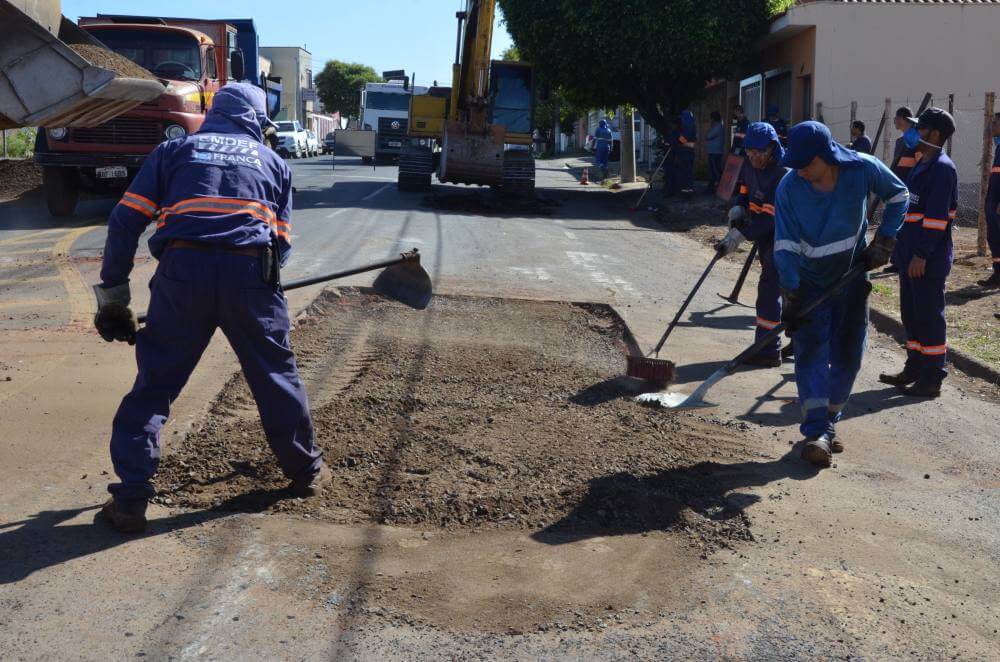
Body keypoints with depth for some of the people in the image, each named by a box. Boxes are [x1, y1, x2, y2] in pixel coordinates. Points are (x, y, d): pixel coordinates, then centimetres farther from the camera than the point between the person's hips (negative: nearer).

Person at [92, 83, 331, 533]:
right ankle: (306, 471, 33)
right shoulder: (273, 162, 23)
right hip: (251, 273, 1)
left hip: (183, 271, 0)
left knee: (154, 384, 8)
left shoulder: (174, 150, 20)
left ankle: (129, 501, 8)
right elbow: (281, 242, 16)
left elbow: (125, 222, 11)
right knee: (276, 375, 17)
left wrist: (113, 291, 15)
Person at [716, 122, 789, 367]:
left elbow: (770, 218, -32)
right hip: (764, 235, 9)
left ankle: (768, 351, -9)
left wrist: (740, 235, -37)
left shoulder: (783, 174, -27)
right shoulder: (750, 163, -1)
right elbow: (743, 188, 16)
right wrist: (738, 208, -6)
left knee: (769, 287, -13)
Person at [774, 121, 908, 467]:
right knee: (811, 352, -11)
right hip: (810, 281, -2)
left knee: (848, 354, 5)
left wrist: (884, 242, -4)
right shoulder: (789, 188, -19)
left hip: (853, 276, 2)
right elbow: (786, 245, -16)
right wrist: (790, 296, -20)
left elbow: (898, 195, 3)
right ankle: (816, 430, -12)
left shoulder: (863, 169, -17)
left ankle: (829, 421, 20)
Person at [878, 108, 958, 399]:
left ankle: (931, 379, 4)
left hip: (928, 260, -10)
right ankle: (914, 369, 27)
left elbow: (937, 216, -21)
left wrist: (922, 254, -23)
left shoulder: (942, 168, -14)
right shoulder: (921, 165, 16)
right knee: (911, 314, 16)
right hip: (910, 256, 10)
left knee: (929, 317, -3)